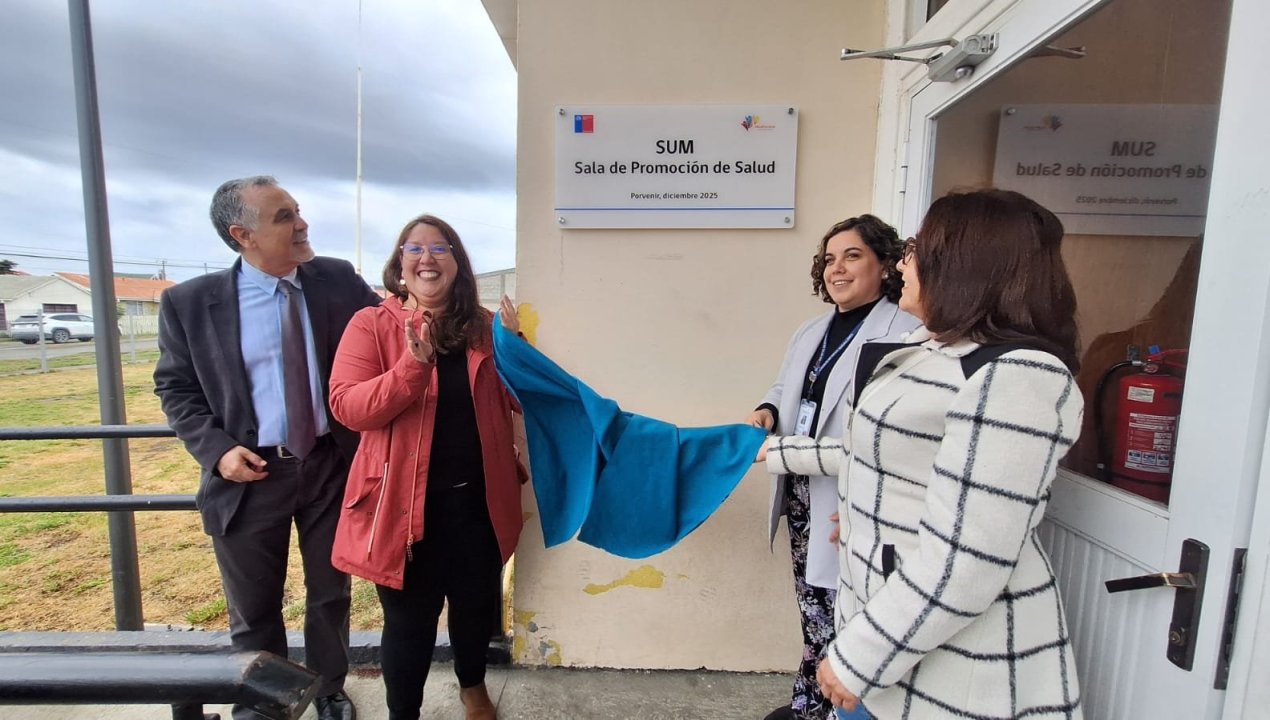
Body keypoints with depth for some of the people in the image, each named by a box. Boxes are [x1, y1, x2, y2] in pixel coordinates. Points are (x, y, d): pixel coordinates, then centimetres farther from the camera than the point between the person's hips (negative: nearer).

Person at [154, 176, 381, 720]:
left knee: (330, 595, 19)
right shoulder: (189, 302, -7)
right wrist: (217, 450, -11)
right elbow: (175, 388, 2)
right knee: (253, 610, 19)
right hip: (251, 474, -1)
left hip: (331, 466, 1)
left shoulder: (338, 281, -5)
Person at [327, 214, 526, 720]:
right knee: (409, 619, 13)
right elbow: (346, 407, -14)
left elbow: (519, 401, 4)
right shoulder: (372, 324, -5)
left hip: (478, 498, 4)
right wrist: (413, 366, -28)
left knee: (477, 605, 21)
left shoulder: (483, 326, 4)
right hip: (407, 501, -3)